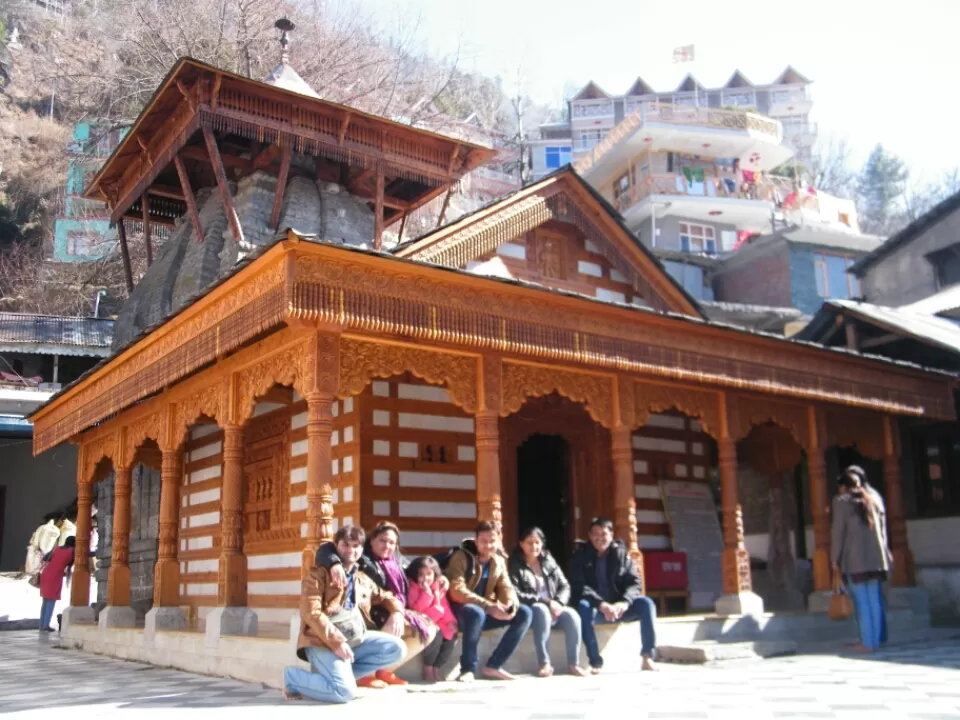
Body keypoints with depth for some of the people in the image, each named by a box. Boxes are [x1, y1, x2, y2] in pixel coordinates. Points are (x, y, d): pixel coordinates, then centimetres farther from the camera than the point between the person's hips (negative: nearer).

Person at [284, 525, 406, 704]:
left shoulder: (364, 580, 21)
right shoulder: (319, 573, -1)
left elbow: (386, 597, 33)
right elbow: (311, 612, -12)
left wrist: (396, 612, 7)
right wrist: (336, 642, -21)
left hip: (356, 639, 7)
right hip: (323, 642, -7)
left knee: (397, 648, -11)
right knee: (345, 691, -26)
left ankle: (338, 673, -7)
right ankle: (292, 677, -1)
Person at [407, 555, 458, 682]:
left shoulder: (439, 588, 9)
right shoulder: (414, 589, -9)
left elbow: (445, 606, 7)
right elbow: (417, 610, -21)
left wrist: (451, 621, -9)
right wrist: (427, 593, -26)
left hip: (438, 623, 7)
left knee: (451, 637, -14)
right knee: (436, 634, -31)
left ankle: (437, 667, -1)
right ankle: (428, 668, -12)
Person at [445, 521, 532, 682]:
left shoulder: (499, 561, 7)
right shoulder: (461, 557, -13)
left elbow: (506, 587, 1)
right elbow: (457, 591, -23)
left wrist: (510, 604, -24)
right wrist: (489, 606, -31)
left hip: (487, 612, 6)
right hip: (461, 612, -6)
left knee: (524, 613, -11)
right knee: (476, 613, -40)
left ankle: (493, 665, -8)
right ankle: (468, 668, -22)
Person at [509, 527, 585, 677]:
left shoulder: (549, 561, 12)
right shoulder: (515, 565, -3)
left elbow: (565, 586, 9)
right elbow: (516, 595, -14)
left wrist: (557, 602, -13)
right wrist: (545, 601, -20)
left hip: (553, 608, 4)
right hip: (530, 610, -4)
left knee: (571, 615, -26)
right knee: (542, 611, -37)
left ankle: (573, 664, -18)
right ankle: (545, 664, -34)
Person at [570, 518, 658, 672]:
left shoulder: (621, 553, 5)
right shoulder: (581, 555, -1)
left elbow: (634, 583, -3)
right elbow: (578, 586, -13)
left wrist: (623, 603, -25)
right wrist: (601, 604, -30)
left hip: (618, 606, 2)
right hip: (595, 607, -2)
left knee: (645, 603, -23)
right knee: (583, 606, -34)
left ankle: (647, 657, -19)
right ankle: (595, 663, -31)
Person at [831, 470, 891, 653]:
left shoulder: (841, 501, -1)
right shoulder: (872, 500, 15)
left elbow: (838, 531, -5)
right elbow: (882, 527, 15)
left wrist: (835, 559, 0)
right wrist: (882, 551, 20)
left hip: (854, 559, -5)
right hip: (876, 558, 5)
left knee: (862, 602, -4)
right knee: (875, 601, 8)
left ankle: (867, 643, -3)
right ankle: (876, 640, 11)